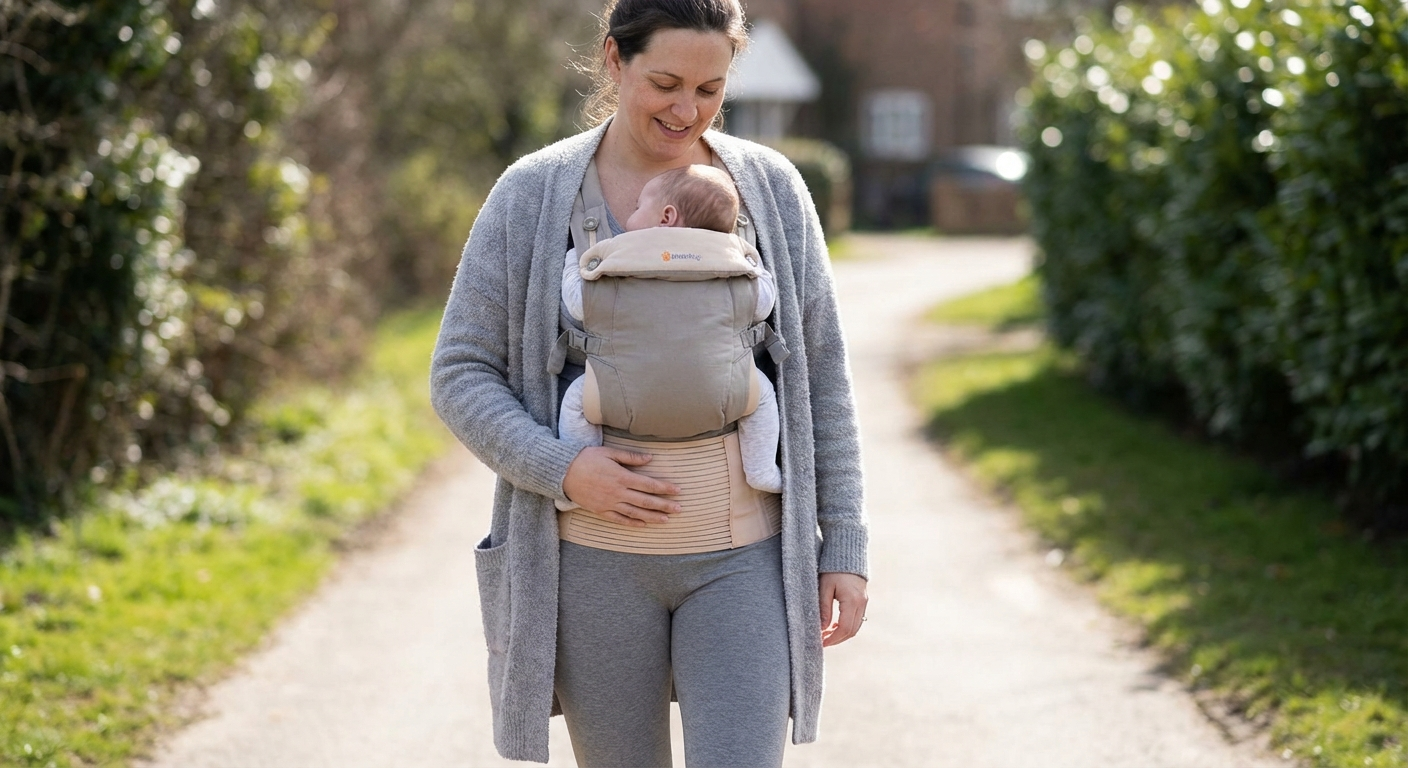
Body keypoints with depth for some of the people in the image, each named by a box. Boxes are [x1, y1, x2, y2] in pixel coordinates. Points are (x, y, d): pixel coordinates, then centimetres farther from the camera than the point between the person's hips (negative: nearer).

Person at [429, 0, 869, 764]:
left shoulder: (771, 188, 2)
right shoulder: (532, 196, -2)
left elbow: (822, 379, 6)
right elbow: (460, 375, -2)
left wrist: (845, 549, 3)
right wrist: (561, 468, -18)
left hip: (741, 558, 0)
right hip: (595, 560, 0)